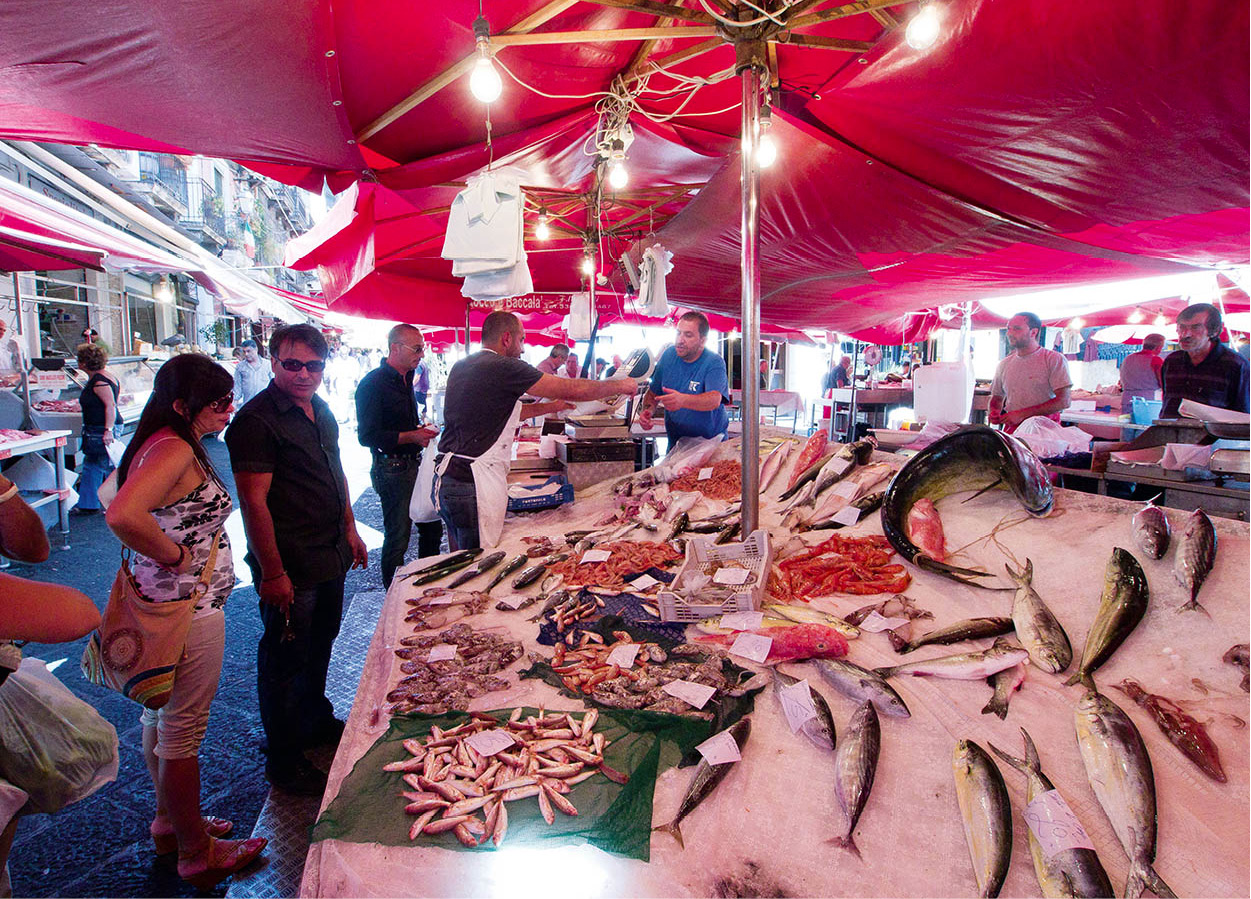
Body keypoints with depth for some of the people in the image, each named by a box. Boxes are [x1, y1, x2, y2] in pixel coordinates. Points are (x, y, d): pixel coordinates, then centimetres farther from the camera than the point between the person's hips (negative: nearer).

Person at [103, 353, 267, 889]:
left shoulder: (160, 444, 8)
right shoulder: (176, 449, -23)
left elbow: (121, 506, 20)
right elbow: (122, 516, -37)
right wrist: (177, 557, -22)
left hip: (164, 602, 10)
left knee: (162, 717, 23)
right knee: (183, 728, 5)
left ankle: (170, 821, 43)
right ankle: (197, 853, 22)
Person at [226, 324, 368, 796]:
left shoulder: (321, 411, 9)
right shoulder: (256, 420, -18)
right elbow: (253, 501, -21)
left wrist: (349, 529, 19)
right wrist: (272, 572, -21)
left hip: (330, 558, 8)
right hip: (290, 566, -8)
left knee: (320, 646, 23)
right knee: (284, 660, 6)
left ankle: (317, 722, 43)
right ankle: (283, 761, 21)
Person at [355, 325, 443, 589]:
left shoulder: (405, 379, 14)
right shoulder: (373, 384, -14)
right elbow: (367, 436, -19)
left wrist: (422, 431, 10)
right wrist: (411, 436, -22)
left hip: (415, 464, 9)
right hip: (393, 470, -9)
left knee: (432, 527, 15)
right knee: (398, 537, 1)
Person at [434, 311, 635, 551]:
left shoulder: (460, 367, 15)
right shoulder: (504, 368, -12)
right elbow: (573, 389, -10)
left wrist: (549, 407, 28)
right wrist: (620, 385, 4)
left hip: (447, 478, 9)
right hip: (474, 483, -9)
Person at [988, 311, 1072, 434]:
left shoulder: (1054, 359, 0)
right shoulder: (1004, 363, 14)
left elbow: (1063, 401, -9)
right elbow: (997, 397, 25)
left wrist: (1022, 414, -15)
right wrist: (993, 412, 1)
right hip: (1012, 428, 4)